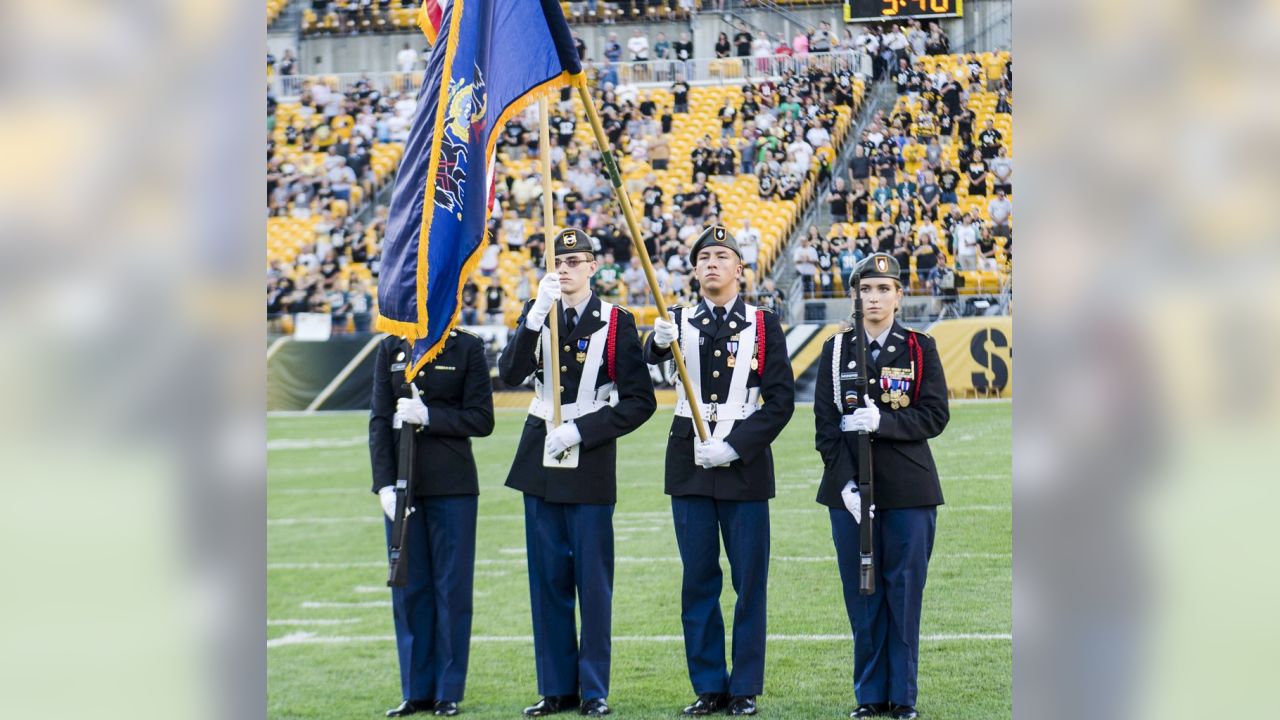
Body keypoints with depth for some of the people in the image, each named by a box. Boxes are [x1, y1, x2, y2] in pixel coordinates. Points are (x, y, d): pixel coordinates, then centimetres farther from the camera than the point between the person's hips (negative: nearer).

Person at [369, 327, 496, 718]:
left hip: (452, 484, -3)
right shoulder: (390, 349, 7)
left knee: (452, 586, 1)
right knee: (408, 587, 5)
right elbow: (379, 420, 3)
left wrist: (427, 416, -16)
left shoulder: (468, 347, -1)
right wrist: (385, 484, -6)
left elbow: (482, 420, -5)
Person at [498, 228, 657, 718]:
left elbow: (640, 401, -6)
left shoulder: (616, 323, -3)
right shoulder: (537, 314, 8)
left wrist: (581, 431, -14)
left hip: (591, 460, -4)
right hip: (540, 459, 4)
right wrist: (537, 315, -21)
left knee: (593, 580, 0)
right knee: (548, 580, 6)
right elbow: (510, 373, -9)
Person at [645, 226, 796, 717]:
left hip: (745, 463, -2)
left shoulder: (763, 325, 3)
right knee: (698, 580, 5)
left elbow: (781, 400, -3)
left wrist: (734, 448, -14)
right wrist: (660, 342, -36)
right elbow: (651, 359, -13)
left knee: (749, 581, 1)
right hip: (690, 464, 2)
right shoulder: (679, 322, 8)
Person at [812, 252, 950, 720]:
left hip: (909, 491, -1)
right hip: (850, 490, 1)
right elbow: (825, 424, 3)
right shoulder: (836, 350, 7)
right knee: (862, 594, 4)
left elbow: (936, 415, -4)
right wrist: (845, 483, -8)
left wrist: (882, 422, -19)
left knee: (905, 593, 1)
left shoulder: (920, 348, 4)